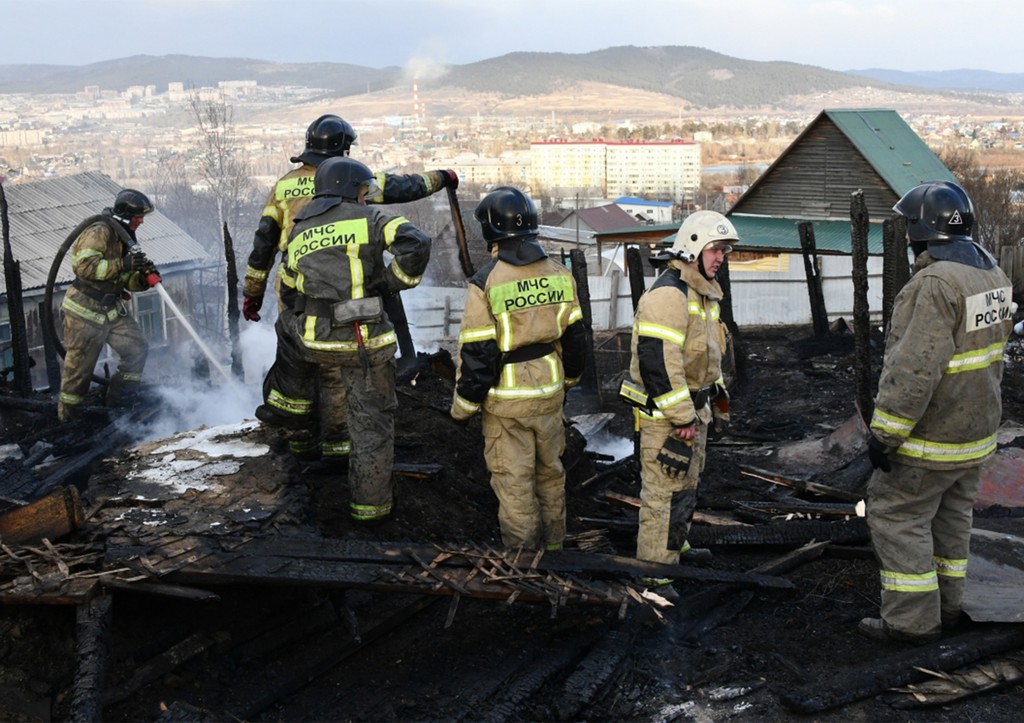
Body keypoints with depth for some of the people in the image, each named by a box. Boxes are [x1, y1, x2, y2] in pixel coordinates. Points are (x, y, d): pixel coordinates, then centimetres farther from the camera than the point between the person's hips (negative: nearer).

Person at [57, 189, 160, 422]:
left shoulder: (126, 238, 12)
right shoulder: (100, 232, -15)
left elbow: (126, 281, 12)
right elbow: (85, 266, -26)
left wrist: (145, 278, -9)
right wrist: (123, 264, -31)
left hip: (113, 309, 8)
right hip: (85, 310, -8)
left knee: (136, 348, -2)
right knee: (80, 366, 0)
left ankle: (121, 400, 10)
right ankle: (67, 414, 14)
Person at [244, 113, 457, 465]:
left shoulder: (284, 185, 6)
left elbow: (263, 243, 7)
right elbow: (401, 187, 5)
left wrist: (252, 293, 14)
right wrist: (440, 178, 23)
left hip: (292, 295, 4)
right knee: (338, 370, 7)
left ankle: (302, 441, 25)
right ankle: (338, 445, 13)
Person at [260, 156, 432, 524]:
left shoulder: (298, 233, 14)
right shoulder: (369, 219, -2)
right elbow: (415, 244, -16)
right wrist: (397, 280, -2)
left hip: (314, 340, 4)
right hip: (365, 342, -4)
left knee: (289, 325, 39)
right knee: (372, 422, 9)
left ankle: (290, 404, 45)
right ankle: (370, 503, 17)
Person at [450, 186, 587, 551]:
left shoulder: (485, 284, -19)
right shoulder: (560, 275, -2)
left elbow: (476, 355, -16)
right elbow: (576, 337, 7)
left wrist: (463, 406, -3)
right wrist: (568, 379, 24)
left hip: (506, 402, -5)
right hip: (550, 396, 5)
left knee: (513, 482, 8)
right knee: (550, 470, 22)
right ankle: (553, 543, 38)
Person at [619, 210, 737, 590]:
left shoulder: (701, 293, 14)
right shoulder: (669, 293, -21)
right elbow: (658, 358, -27)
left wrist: (717, 394, 24)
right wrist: (681, 417, -24)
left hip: (691, 408, 11)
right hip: (665, 413, -10)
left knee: (686, 484, 24)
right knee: (665, 493, -6)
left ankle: (676, 546, 43)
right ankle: (655, 577, 1)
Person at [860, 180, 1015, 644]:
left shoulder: (936, 284, -25)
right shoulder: (990, 274, 7)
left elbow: (915, 369, -29)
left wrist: (884, 432, -23)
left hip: (931, 435, -9)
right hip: (975, 429, 9)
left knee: (896, 517, 1)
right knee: (950, 518, 19)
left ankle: (911, 620, 7)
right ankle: (946, 607, 30)